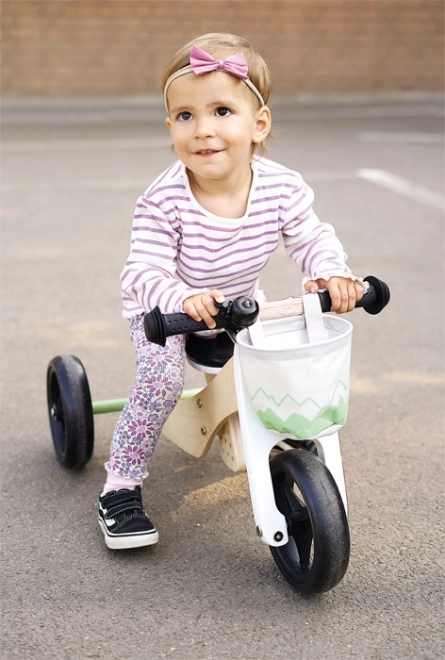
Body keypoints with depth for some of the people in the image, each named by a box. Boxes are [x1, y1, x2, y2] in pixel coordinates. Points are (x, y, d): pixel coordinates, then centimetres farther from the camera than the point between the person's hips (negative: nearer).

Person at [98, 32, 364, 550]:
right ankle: (120, 488, -10)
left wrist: (331, 273, -31)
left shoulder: (282, 188, -21)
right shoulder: (164, 202, -31)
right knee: (162, 376, -29)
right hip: (163, 311, -4)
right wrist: (183, 300, -55)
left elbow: (312, 237, -9)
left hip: (238, 308, 4)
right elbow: (142, 273, -34)